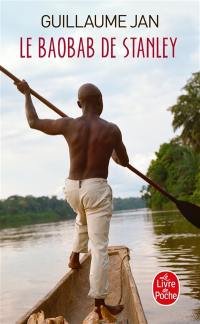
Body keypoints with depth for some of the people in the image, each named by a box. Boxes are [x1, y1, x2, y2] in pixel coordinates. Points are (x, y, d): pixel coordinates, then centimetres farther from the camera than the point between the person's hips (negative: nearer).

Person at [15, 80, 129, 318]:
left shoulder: (68, 125, -3)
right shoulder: (112, 130, -7)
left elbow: (33, 122, 11)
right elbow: (124, 161, 9)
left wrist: (26, 94, 25)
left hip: (72, 188, 4)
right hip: (97, 190, -4)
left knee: (83, 218, 39)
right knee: (99, 248, 0)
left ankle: (75, 255, 36)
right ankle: (99, 303, 3)